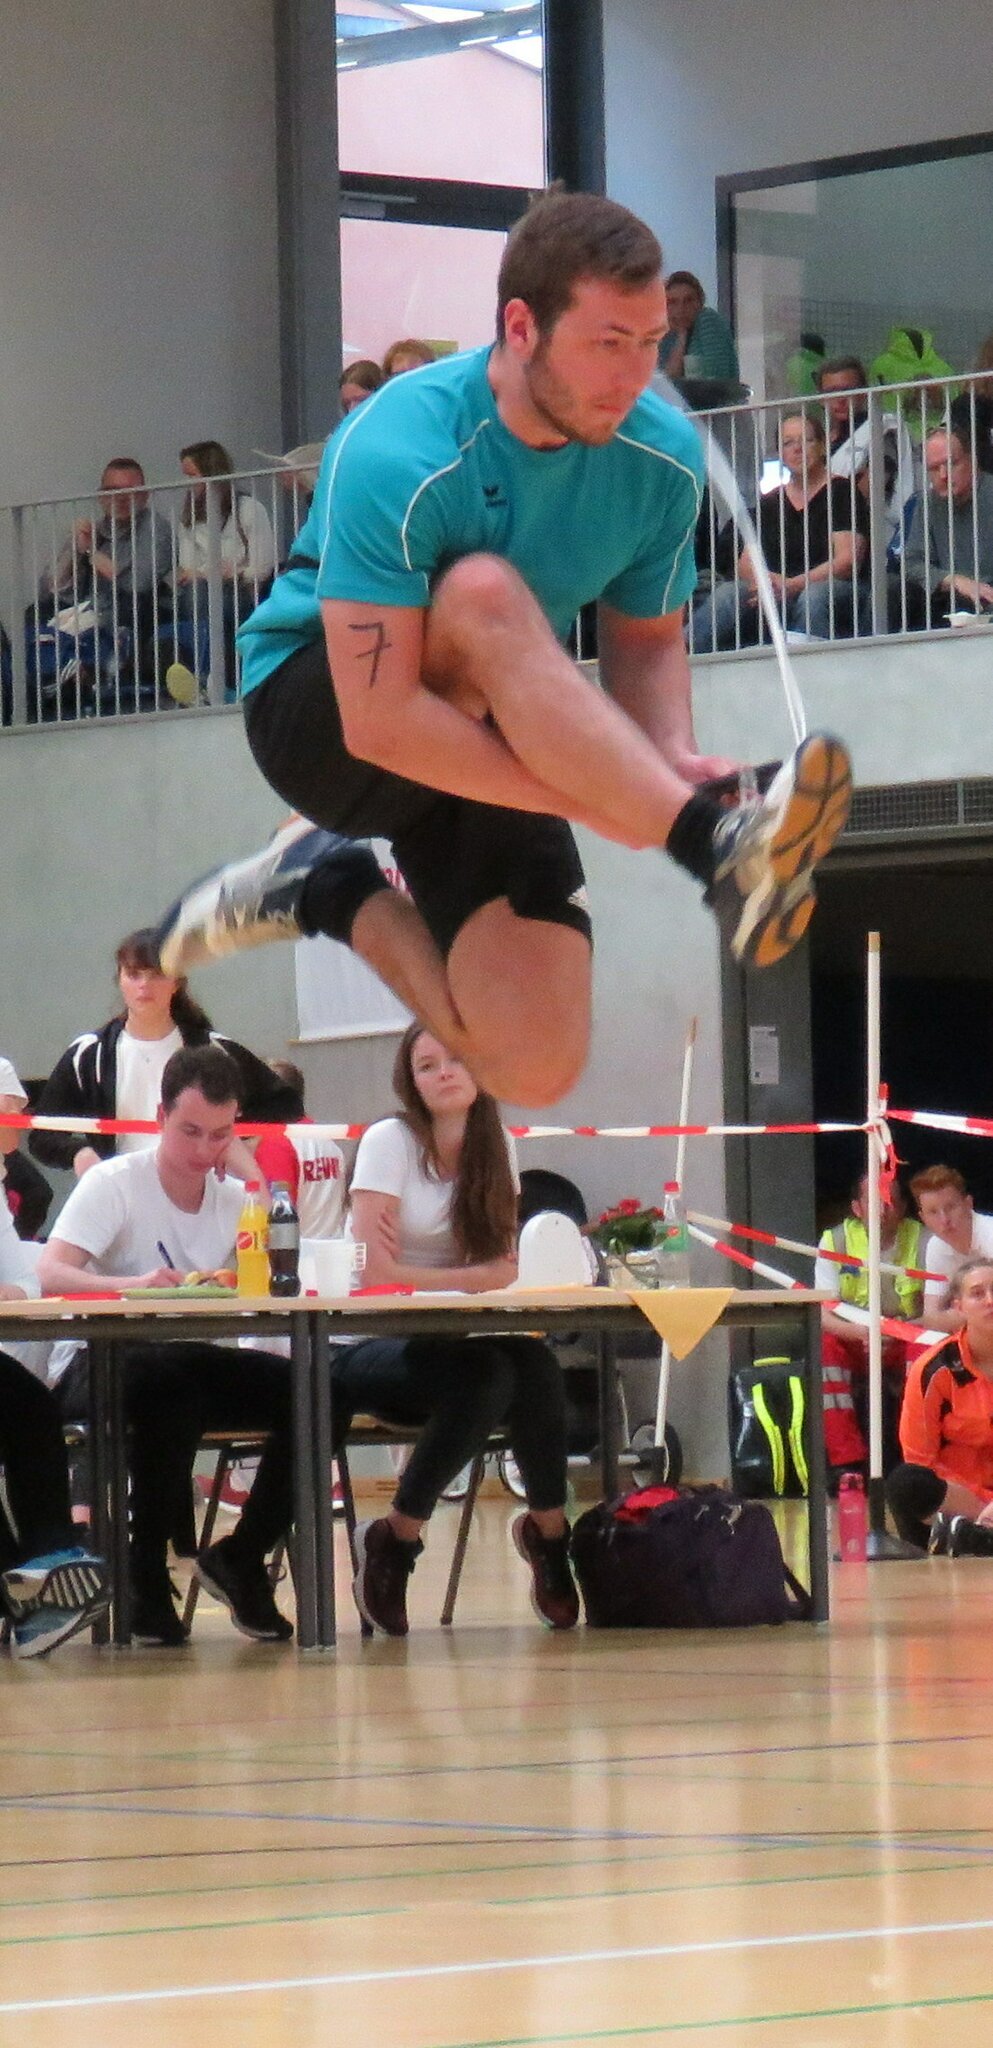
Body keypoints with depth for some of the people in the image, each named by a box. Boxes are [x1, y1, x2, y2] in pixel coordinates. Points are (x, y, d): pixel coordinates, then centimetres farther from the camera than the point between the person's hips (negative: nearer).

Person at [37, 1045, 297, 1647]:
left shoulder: (235, 1199, 7)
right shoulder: (114, 1185, -10)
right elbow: (50, 1275, -26)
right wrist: (136, 1284, -43)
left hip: (189, 1366, 5)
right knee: (171, 1379, -39)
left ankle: (242, 1557, -1)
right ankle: (146, 1571, -25)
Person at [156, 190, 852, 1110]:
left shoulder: (662, 455, -10)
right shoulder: (397, 456, -28)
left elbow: (647, 638, 7)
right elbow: (379, 724, -32)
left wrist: (670, 759, -16)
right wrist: (591, 797, -36)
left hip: (493, 739, 5)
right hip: (313, 714, -5)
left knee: (535, 1066, -12)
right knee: (483, 594, -37)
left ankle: (336, 897, 13)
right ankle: (720, 849, -46)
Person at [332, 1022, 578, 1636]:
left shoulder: (496, 1146, 5)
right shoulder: (390, 1142, -10)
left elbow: (505, 1268, 0)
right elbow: (376, 1274, -17)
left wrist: (422, 1279, -16)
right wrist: (472, 1278, -11)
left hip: (446, 1338, 4)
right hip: (365, 1348, -4)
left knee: (535, 1366, -28)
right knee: (483, 1377, -33)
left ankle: (549, 1530, -9)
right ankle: (394, 1541, -16)